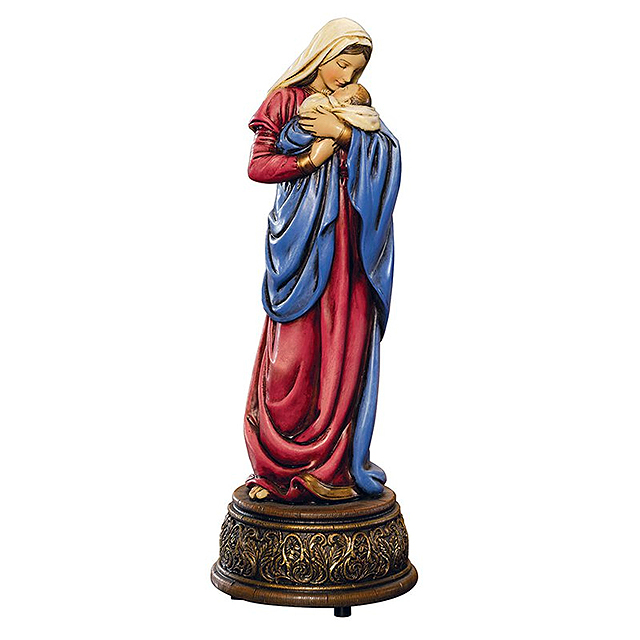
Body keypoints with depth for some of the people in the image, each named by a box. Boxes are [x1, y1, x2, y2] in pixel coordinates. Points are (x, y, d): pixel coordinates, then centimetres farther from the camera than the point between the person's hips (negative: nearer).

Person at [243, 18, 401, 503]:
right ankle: (281, 466, 6)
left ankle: (331, 466, 9)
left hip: (349, 244, 3)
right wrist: (310, 159, -10)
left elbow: (391, 154, 2)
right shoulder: (285, 102, 8)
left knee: (345, 349, -1)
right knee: (293, 353, -7)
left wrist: (344, 135, -10)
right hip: (300, 240, -3)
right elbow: (257, 166, 1)